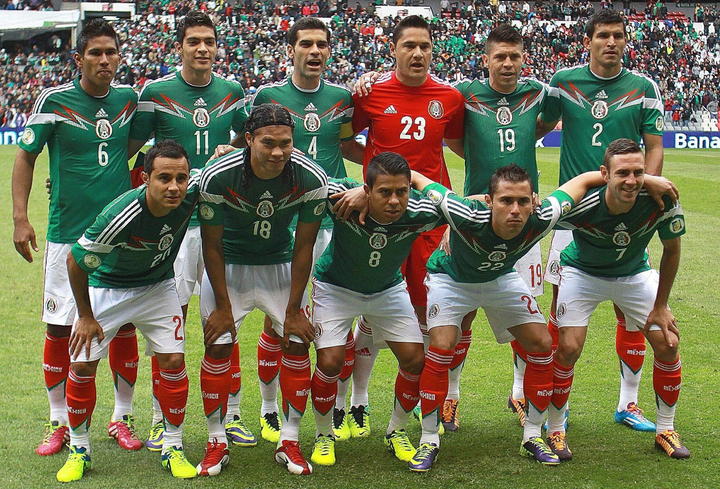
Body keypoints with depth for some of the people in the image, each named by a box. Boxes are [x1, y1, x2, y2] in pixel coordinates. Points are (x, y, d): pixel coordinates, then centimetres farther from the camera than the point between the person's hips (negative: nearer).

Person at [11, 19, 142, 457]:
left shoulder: (129, 100, 5)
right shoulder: (55, 101, -5)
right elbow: (25, 156, 1)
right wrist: (20, 216, -6)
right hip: (67, 235, -3)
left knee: (124, 325, 5)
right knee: (60, 327, 1)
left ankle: (122, 417, 20)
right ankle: (59, 423, 15)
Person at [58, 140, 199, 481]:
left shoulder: (192, 192, -27)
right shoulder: (120, 216, -38)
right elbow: (76, 261, -21)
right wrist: (86, 316, -11)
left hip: (158, 286, 3)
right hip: (107, 287, -3)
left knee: (173, 361, -6)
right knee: (82, 364, -5)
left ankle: (172, 448, 10)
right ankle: (79, 449, 15)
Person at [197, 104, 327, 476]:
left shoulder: (311, 180, -25)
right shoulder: (218, 177, -29)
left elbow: (303, 247, -13)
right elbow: (212, 245, -15)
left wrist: (293, 309, -9)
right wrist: (222, 305, -11)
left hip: (281, 266, 2)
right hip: (229, 266, -1)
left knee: (297, 344, -5)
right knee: (218, 346, -7)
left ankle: (289, 443, 8)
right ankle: (216, 443, 8)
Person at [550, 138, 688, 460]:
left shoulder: (662, 202, -31)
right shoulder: (580, 207, -38)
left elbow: (671, 250, -11)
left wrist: (660, 306, -6)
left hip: (635, 274, 3)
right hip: (582, 273, -2)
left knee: (667, 345, -4)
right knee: (568, 348, -15)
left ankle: (666, 431, 16)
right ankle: (555, 430, 6)